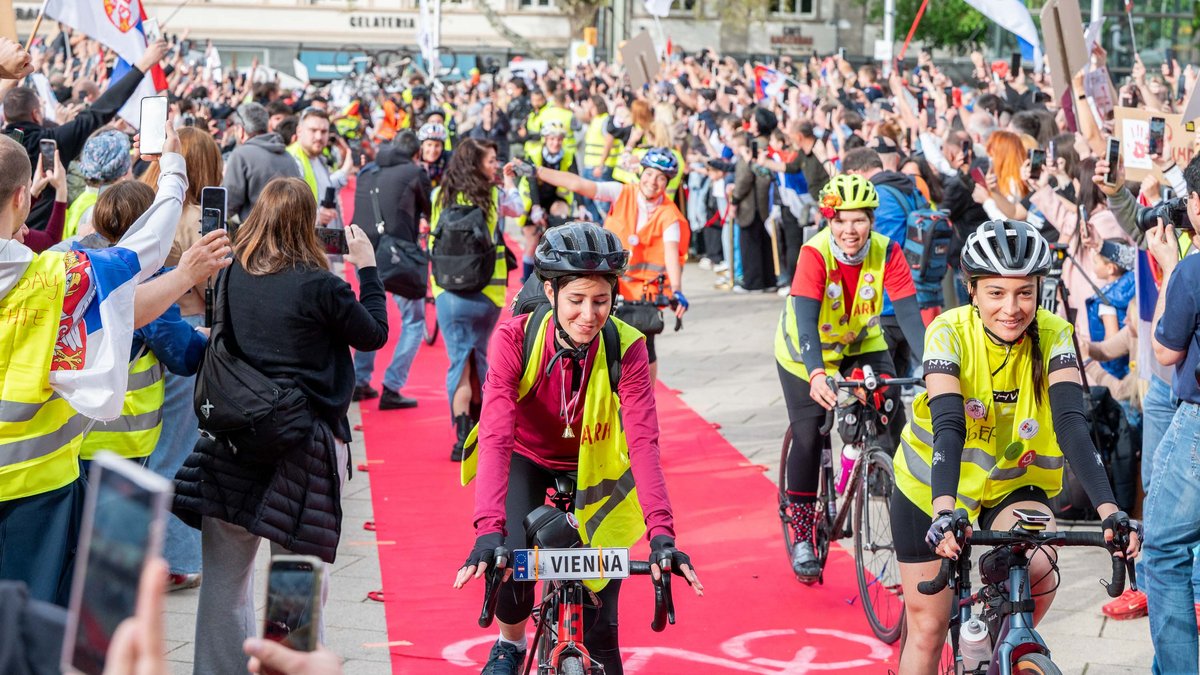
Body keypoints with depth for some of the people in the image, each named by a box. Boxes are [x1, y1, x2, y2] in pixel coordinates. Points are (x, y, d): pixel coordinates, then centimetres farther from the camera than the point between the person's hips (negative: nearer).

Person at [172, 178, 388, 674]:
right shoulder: (319, 286, -13)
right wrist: (367, 267, 12)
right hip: (306, 438, -4)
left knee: (224, 577, 11)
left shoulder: (232, 276, 0)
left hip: (235, 435, 5)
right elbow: (374, 335, 1)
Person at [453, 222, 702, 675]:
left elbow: (644, 442, -35)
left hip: (593, 467, 0)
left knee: (598, 620, -6)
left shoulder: (626, 348, -27)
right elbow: (496, 437, -38)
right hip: (528, 457, 0)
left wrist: (661, 534, -48)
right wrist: (488, 530, -51)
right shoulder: (516, 338, -29)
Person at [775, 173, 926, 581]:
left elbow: (909, 314, -29)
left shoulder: (887, 253, -23)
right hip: (807, 353, -2)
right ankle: (802, 538, 6)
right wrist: (816, 374, -56)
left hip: (862, 346, 3)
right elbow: (806, 319, -40)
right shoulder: (815, 254, -30)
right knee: (809, 440, -9)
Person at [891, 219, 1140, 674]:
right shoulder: (950, 333, -24)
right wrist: (944, 511, -51)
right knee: (927, 628, 1)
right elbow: (948, 425, -35)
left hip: (1014, 485, 1)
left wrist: (1109, 510, -45)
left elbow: (1071, 423, -30)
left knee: (1039, 574, -29)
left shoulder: (1053, 337, -19)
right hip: (931, 486, -1)